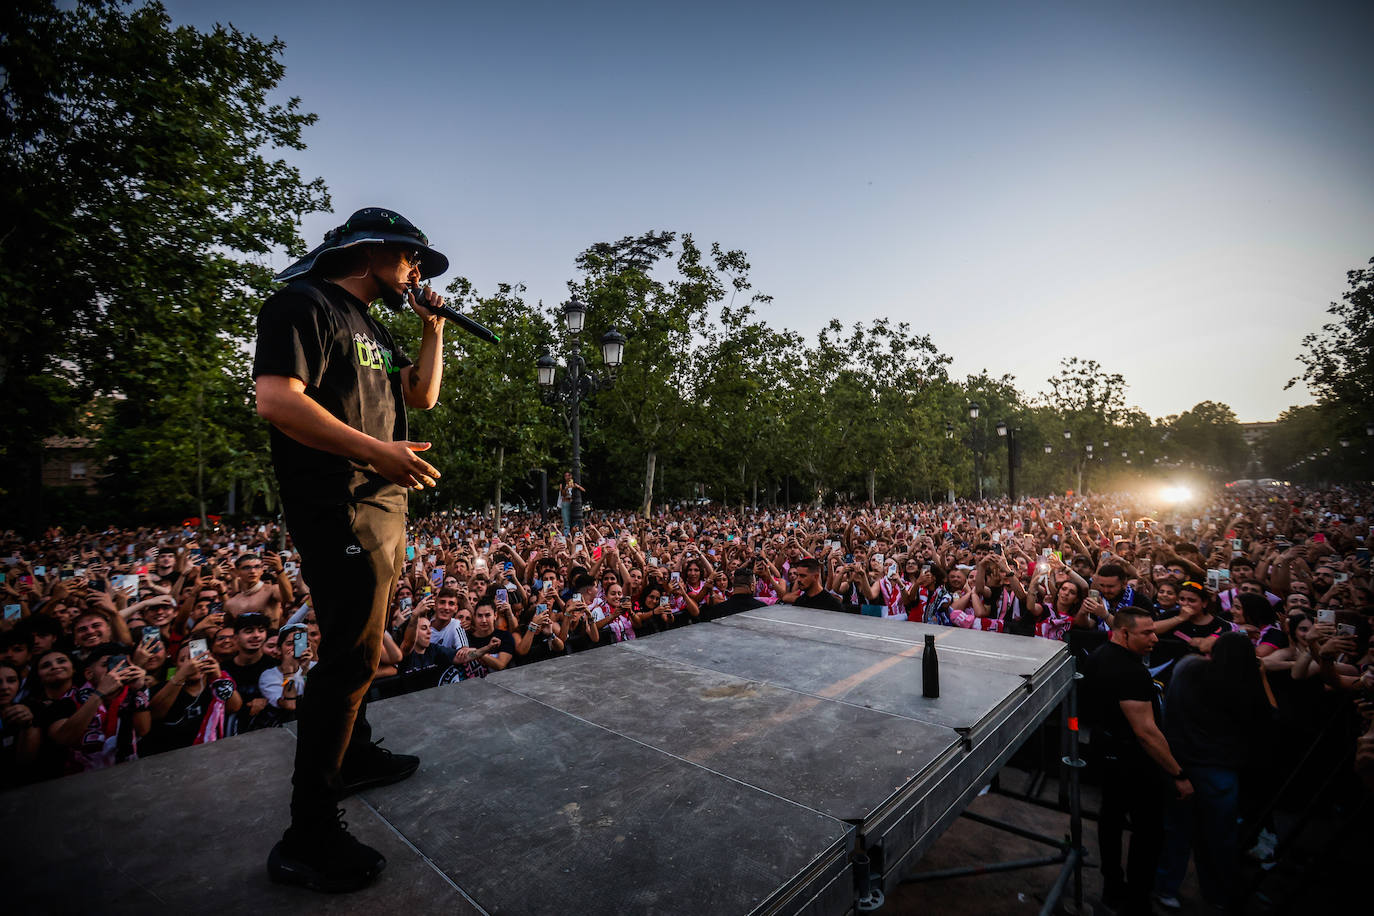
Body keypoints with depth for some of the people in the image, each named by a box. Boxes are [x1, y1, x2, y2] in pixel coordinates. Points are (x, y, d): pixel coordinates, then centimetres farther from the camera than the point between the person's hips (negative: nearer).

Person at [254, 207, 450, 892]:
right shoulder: (306, 305, -8)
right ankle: (308, 837, 4)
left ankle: (352, 756, 38)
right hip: (340, 509, -10)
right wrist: (378, 450, -24)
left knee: (359, 644, 20)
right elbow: (277, 399, -20)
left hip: (382, 507, 10)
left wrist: (432, 328, 14)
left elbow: (422, 395, 22)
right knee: (353, 656, -8)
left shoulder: (370, 328, 22)